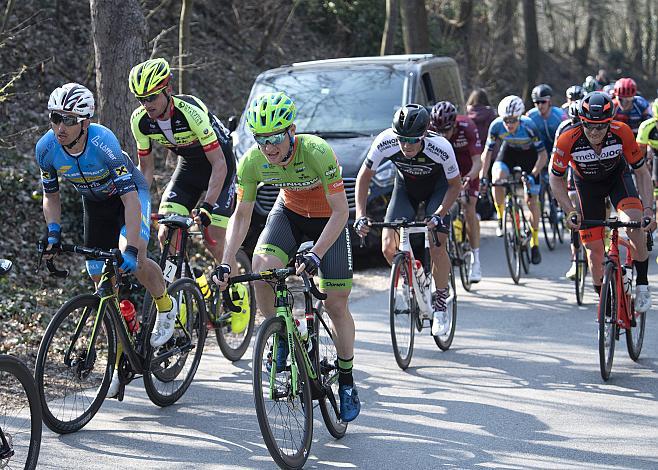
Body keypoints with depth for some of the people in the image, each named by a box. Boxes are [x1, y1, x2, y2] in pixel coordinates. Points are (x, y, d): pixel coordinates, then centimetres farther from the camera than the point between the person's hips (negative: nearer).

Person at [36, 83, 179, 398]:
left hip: (130, 194, -5)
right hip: (95, 203, 5)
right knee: (102, 283, 1)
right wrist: (53, 232, -18)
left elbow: (131, 200, -38)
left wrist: (131, 249, -46)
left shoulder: (103, 142, -36)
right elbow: (50, 195, -3)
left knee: (133, 261, -29)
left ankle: (165, 306, 3)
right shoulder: (46, 148, -21)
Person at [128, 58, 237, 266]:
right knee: (165, 235, -11)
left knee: (215, 242, -11)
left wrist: (207, 207, -40)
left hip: (218, 166, -5)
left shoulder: (190, 111, -34)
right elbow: (146, 167, -3)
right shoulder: (140, 120, -17)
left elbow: (219, 164, -32)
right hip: (188, 166, 5)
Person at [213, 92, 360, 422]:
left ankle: (346, 382, 14)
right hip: (289, 212, 3)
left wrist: (315, 256, -42)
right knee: (261, 269, -26)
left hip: (328, 218, -3)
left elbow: (341, 211, -31)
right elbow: (241, 215, -12)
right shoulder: (252, 162, -24)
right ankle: (281, 338, 0)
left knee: (336, 304, -4)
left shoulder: (317, 152, -35)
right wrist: (226, 263, -24)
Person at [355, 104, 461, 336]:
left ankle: (440, 303, 3)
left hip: (437, 187, -2)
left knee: (437, 247, -18)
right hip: (406, 186, 2)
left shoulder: (441, 148, -36)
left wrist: (439, 215, -31)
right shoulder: (385, 142, -33)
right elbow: (364, 176, -17)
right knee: (389, 248, -12)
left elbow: (455, 185, -19)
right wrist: (360, 215, -27)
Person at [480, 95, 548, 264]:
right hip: (509, 152, 2)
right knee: (497, 179, -30)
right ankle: (500, 218, -6)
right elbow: (487, 152, -17)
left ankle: (535, 243, 11)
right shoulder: (496, 126, -28)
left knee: (531, 200, -5)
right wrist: (482, 177, -25)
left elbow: (543, 155, -28)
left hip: (529, 155, -2)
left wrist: (533, 175, -40)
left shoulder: (529, 126, -34)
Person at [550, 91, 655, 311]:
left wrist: (648, 209, -28)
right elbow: (556, 179, -14)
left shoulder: (622, 133, -31)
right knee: (594, 249, -4)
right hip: (587, 184, 1)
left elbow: (642, 172, -18)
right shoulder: (567, 140, -33)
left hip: (617, 176, 0)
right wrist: (570, 212, -25)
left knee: (635, 221, -30)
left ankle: (642, 284, -14)